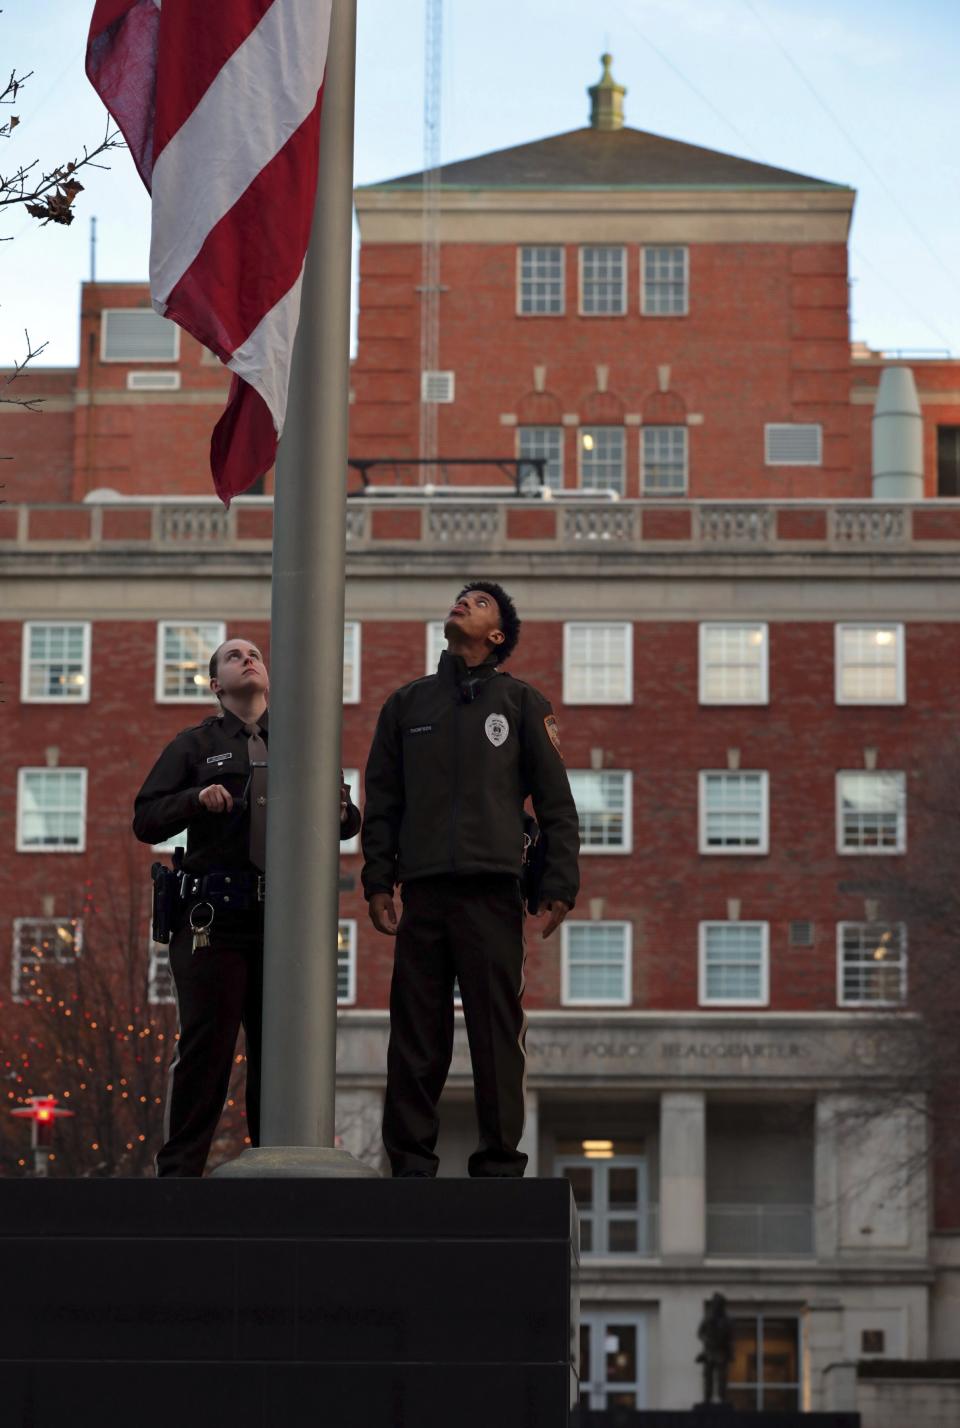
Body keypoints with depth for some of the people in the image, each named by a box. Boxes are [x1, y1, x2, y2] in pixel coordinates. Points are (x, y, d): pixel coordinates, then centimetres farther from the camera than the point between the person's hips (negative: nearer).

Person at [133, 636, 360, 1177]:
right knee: (205, 1045, -9)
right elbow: (146, 821, 7)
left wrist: (341, 811, -4)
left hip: (285, 919, 3)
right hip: (213, 919, -3)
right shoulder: (195, 746, 14)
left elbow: (349, 822, 20)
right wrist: (197, 799, -12)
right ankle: (179, 1171, -6)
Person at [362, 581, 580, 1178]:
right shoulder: (408, 703, 18)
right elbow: (382, 799, 16)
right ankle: (411, 1162, 5)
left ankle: (500, 1162, 0)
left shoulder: (521, 702, 11)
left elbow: (557, 802, 8)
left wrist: (561, 884, -1)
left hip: (493, 890, -2)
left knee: (498, 1033, -4)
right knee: (416, 1037, 1)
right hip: (423, 891, 2)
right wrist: (378, 880, 5)